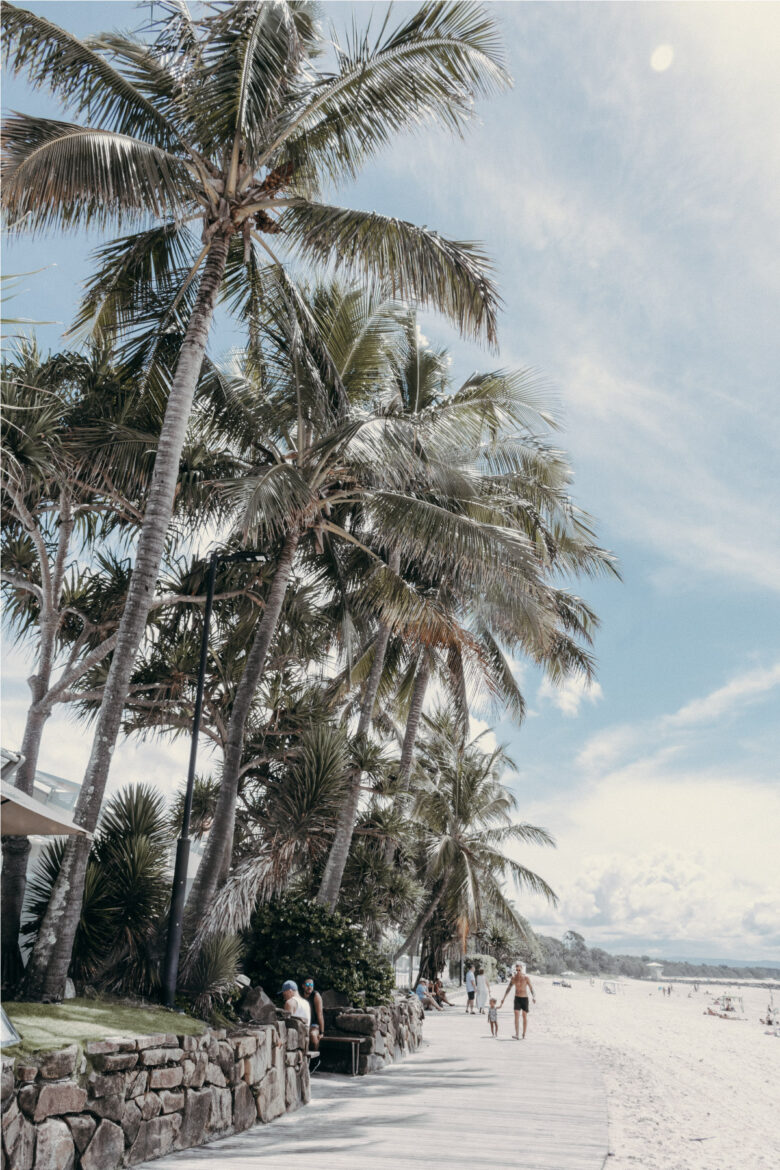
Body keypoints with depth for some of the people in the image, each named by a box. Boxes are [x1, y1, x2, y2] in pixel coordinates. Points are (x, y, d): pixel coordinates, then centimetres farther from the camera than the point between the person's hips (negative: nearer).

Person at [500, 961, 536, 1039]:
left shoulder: (526, 977, -11)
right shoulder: (513, 977, -2)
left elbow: (531, 988, -16)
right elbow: (508, 988, 5)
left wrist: (533, 997, -33)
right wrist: (504, 998, 1)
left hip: (525, 998, -2)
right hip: (517, 998, 2)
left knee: (525, 1016, 6)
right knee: (516, 1016, -12)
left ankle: (524, 1035, 20)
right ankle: (517, 1035, -18)